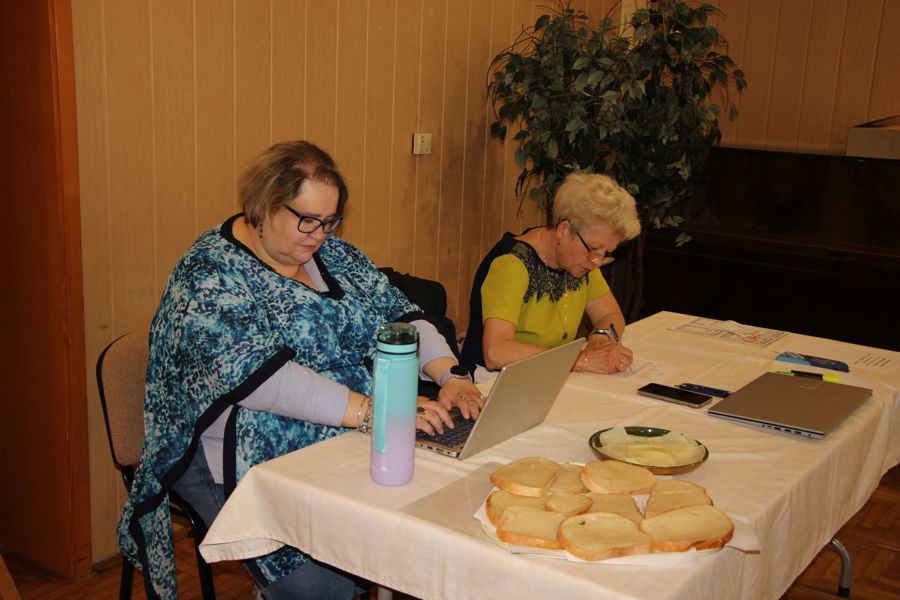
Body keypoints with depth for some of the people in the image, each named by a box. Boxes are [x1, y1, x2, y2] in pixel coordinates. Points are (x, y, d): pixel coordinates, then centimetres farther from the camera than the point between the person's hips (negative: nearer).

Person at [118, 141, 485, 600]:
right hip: (245, 459, -6)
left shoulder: (332, 254, 11)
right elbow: (257, 376, -24)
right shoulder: (209, 273, -12)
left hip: (343, 441, 7)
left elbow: (399, 315, 11)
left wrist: (449, 374, -9)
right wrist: (373, 411, -31)